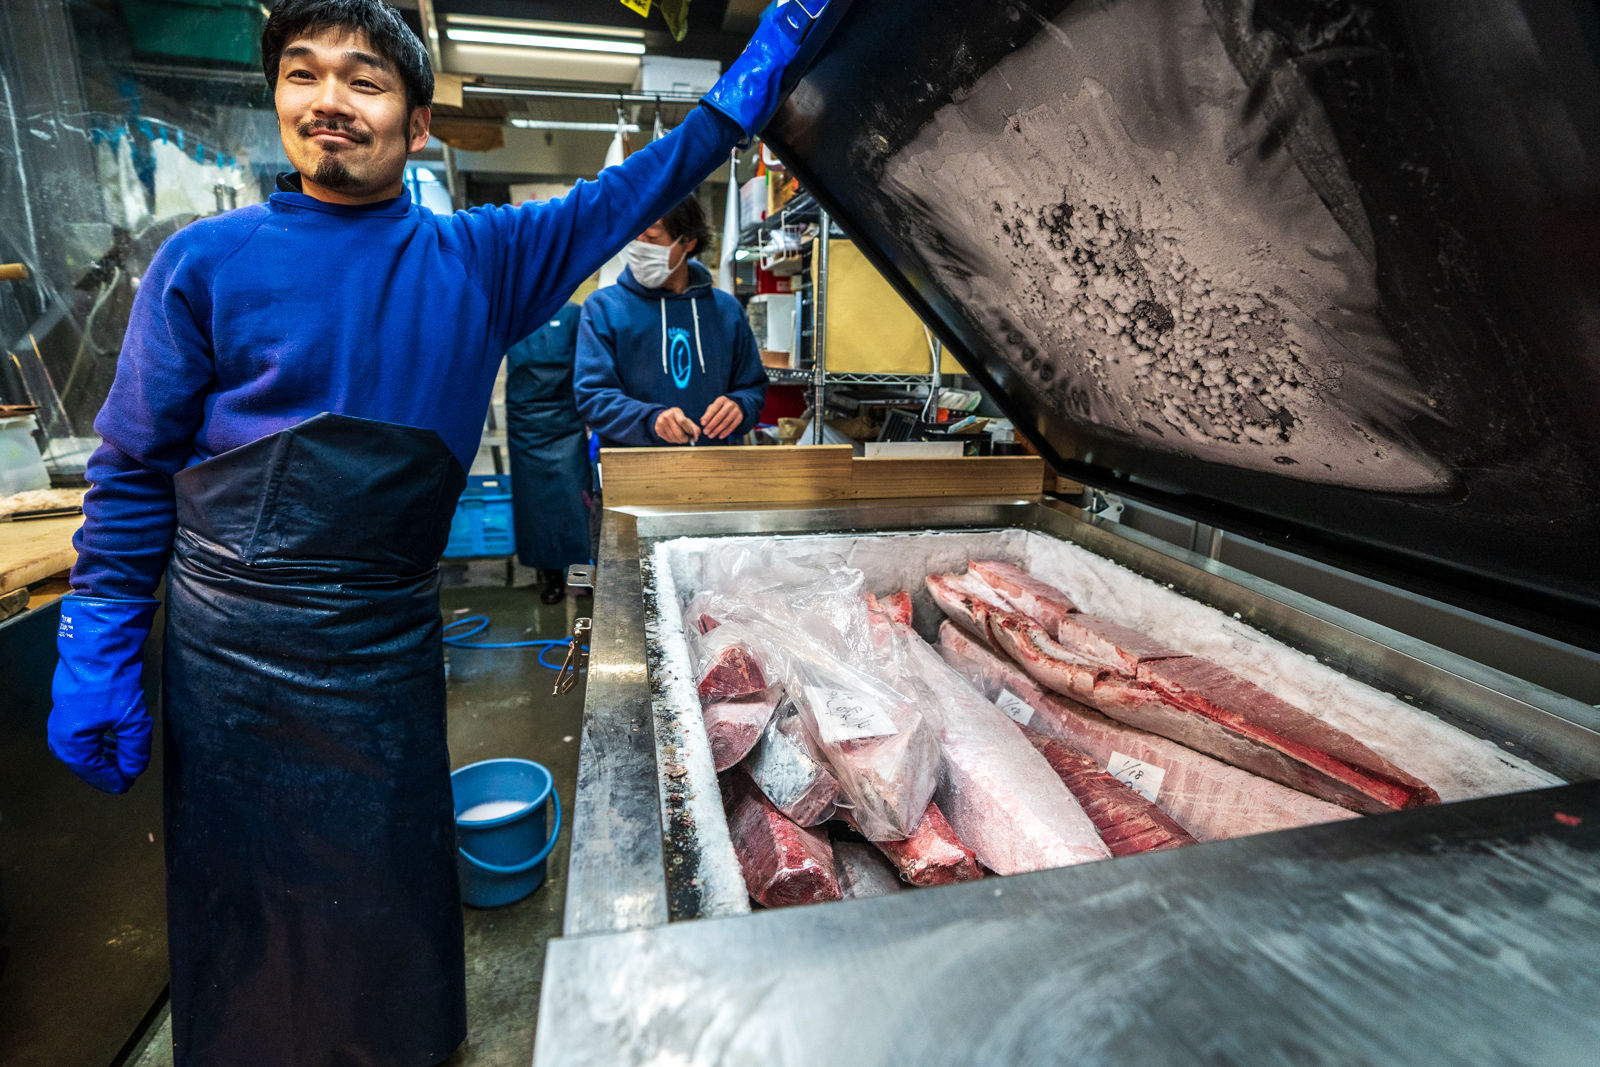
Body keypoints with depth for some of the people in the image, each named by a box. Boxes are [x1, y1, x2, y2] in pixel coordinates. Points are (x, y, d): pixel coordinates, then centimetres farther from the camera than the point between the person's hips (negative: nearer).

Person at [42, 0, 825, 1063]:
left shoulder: (483, 259, 1)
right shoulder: (207, 261, -4)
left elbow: (633, 189, 4)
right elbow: (135, 471, -1)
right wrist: (97, 657, -2)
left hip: (388, 652, 1)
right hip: (230, 658, -1)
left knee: (390, 907, 18)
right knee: (241, 925, 17)